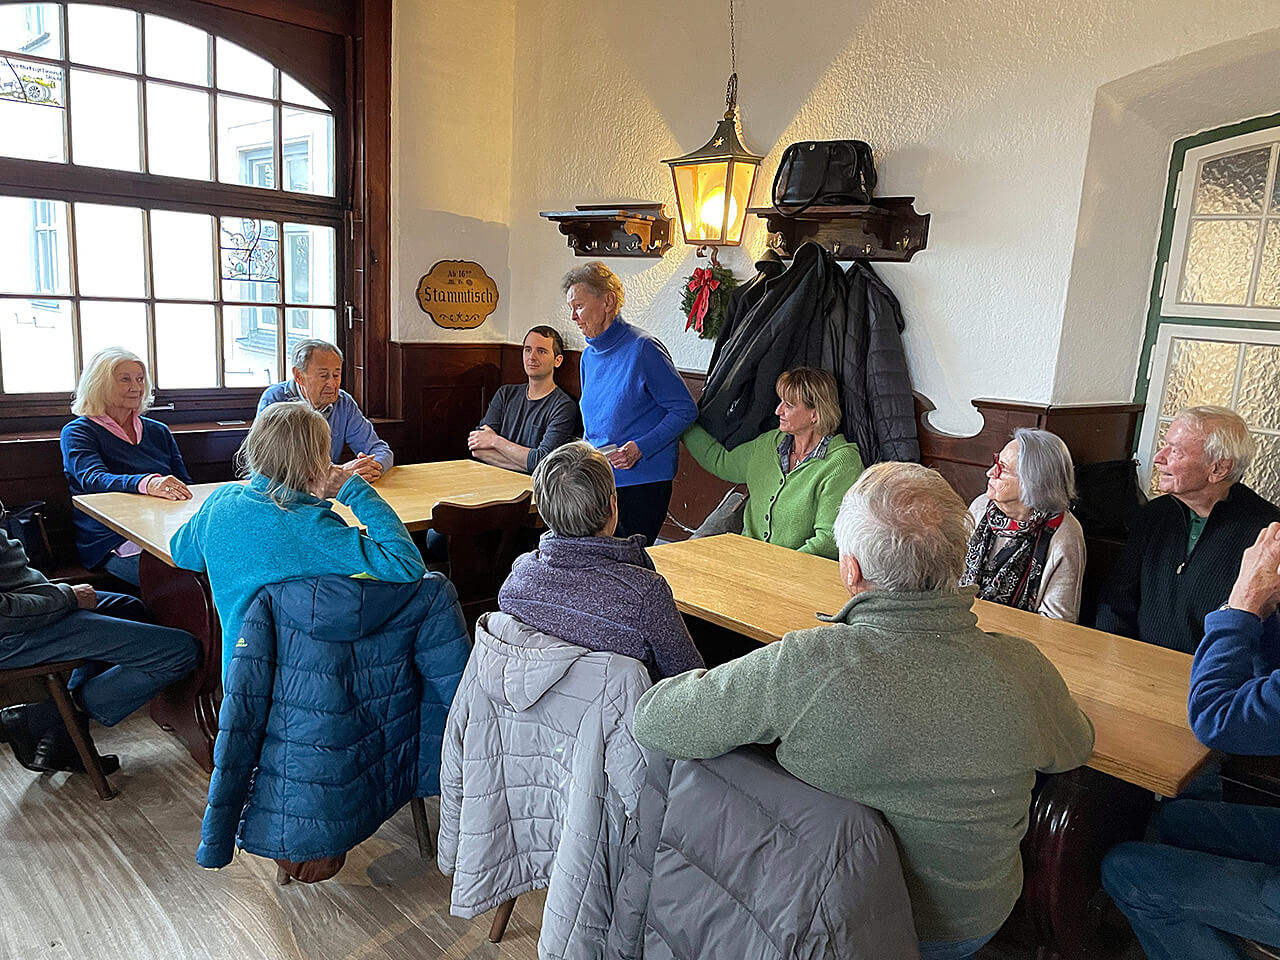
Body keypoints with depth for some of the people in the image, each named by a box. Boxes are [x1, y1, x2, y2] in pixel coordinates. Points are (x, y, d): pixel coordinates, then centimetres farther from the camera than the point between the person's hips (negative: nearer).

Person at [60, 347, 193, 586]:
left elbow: (185, 487, 17)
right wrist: (147, 484, -36)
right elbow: (93, 479, -15)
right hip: (114, 544, -5)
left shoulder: (158, 431, 22)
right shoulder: (78, 432, 6)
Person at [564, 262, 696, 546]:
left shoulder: (643, 348, -11)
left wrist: (640, 448, -20)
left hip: (642, 482, -6)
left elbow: (685, 410, -10)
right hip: (598, 481, 7)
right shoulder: (589, 356, 12)